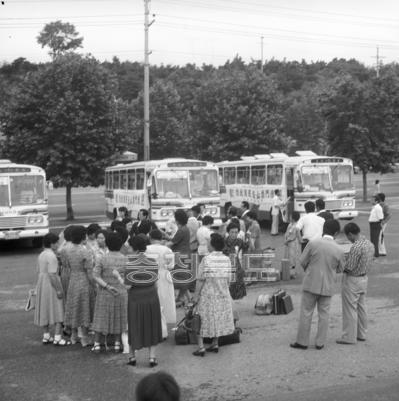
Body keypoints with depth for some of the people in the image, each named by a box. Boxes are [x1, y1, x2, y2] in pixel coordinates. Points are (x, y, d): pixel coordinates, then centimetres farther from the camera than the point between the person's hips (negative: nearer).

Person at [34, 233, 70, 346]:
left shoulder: (41, 255, 10)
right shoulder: (51, 256, -18)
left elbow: (39, 271, 14)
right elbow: (52, 274, -23)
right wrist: (59, 289, -22)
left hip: (42, 284, 9)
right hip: (51, 285, -9)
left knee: (45, 311, 14)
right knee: (58, 311, -4)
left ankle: (46, 336, 20)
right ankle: (57, 338, -7)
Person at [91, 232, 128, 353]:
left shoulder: (102, 259, -8)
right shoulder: (125, 259, -6)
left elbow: (95, 276, -16)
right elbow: (115, 272, -16)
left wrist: (107, 286, -18)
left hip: (104, 293, 0)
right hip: (121, 293, 0)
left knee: (101, 317, 7)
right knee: (118, 318, 12)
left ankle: (97, 344, 5)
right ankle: (117, 344, 13)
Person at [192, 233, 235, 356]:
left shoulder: (206, 259, -16)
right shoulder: (227, 260, -4)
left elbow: (201, 280, -15)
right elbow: (228, 279, 1)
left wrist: (196, 296, -7)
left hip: (207, 294, -4)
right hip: (222, 295, 4)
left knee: (203, 319, 5)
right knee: (218, 319, 18)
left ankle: (201, 347, 2)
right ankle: (215, 344, 26)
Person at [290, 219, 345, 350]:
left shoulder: (313, 243, -14)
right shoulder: (339, 250, -8)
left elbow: (302, 261, -7)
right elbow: (340, 269, 4)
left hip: (311, 283, -2)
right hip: (327, 286, 2)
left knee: (306, 313, 8)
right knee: (323, 314, 13)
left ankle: (302, 342, 13)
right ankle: (320, 343, 17)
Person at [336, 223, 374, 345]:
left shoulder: (356, 247, -25)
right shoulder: (370, 244, 3)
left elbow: (349, 268, -24)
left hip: (352, 280, -9)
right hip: (364, 278, 9)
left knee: (350, 309, 1)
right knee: (361, 307, 18)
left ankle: (349, 337, 8)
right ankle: (361, 334, 27)